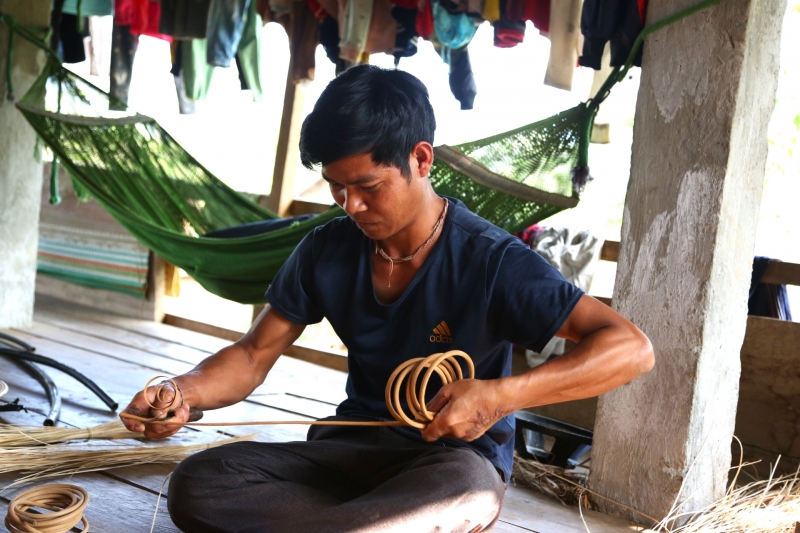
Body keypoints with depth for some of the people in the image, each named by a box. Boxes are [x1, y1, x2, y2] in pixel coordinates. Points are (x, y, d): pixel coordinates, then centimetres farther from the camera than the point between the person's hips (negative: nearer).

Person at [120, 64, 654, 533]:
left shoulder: (491, 261, -16)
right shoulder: (327, 251, -1)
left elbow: (632, 348, -22)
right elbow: (254, 353, 4)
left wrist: (501, 396, -34)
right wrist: (185, 392, -18)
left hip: (456, 460, -5)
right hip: (354, 448, 5)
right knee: (197, 484, -21)